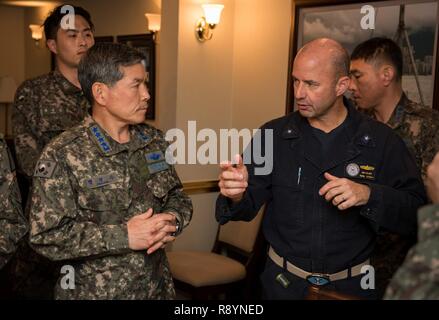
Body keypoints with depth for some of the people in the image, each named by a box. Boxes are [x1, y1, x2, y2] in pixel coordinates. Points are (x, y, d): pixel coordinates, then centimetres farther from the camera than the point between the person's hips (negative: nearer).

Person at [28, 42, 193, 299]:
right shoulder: (63, 155, -16)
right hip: (95, 292, -5)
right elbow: (46, 236, -19)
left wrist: (172, 220, -12)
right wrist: (124, 235, -23)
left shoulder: (154, 140, 3)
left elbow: (178, 197, 11)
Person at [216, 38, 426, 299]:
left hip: (351, 287, 0)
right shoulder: (273, 135, -5)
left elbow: (417, 213, -11)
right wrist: (236, 196, -28)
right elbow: (248, 205, -6)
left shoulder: (383, 142, -8)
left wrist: (369, 196, -27)